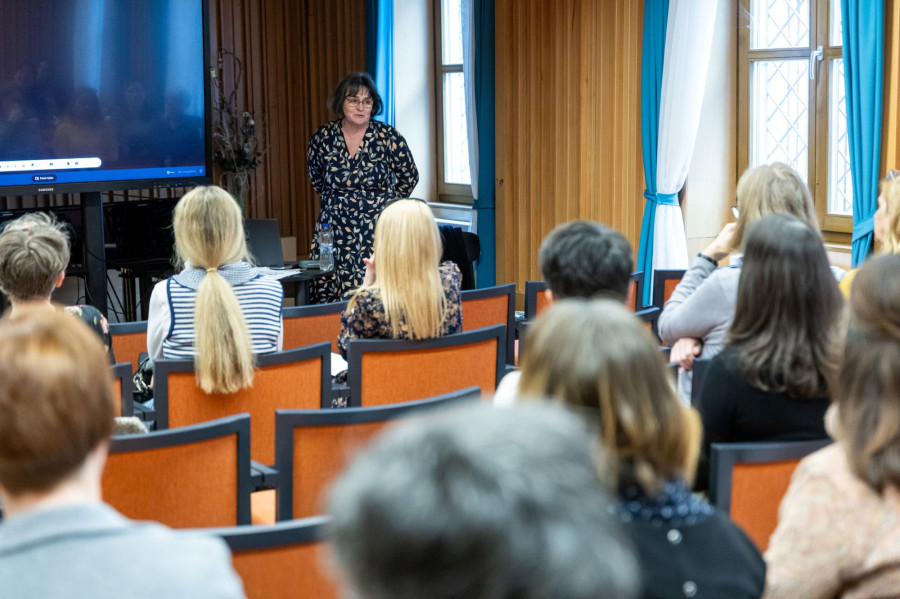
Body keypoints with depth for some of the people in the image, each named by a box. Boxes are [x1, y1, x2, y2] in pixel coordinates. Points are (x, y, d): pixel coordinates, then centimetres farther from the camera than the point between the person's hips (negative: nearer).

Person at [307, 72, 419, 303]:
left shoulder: (388, 137, -4)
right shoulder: (323, 137, 3)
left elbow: (409, 178, 9)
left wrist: (386, 206, 7)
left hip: (377, 233, -2)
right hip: (333, 233, 2)